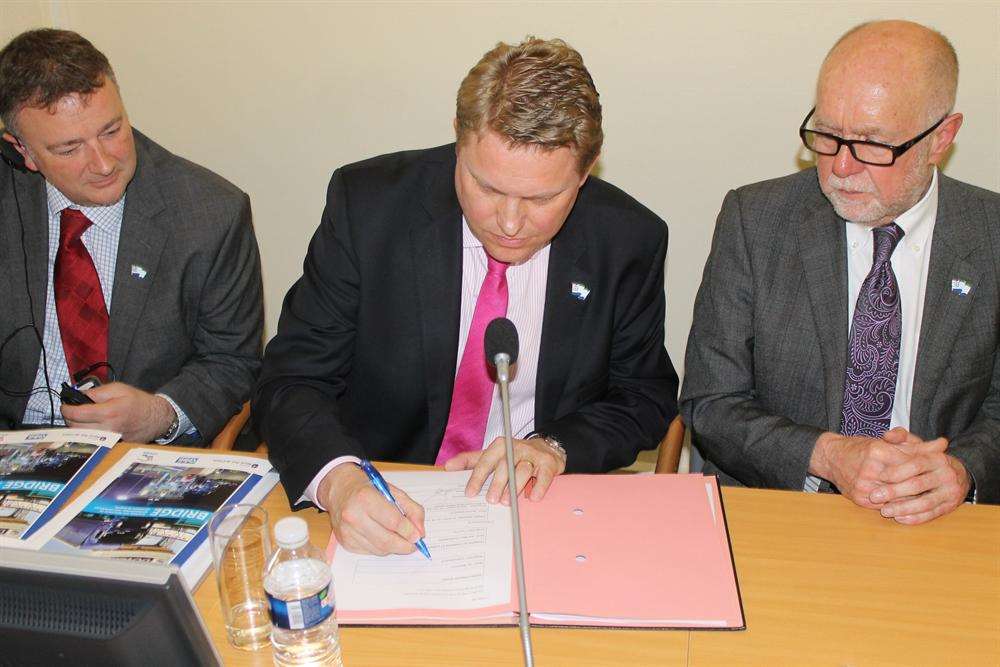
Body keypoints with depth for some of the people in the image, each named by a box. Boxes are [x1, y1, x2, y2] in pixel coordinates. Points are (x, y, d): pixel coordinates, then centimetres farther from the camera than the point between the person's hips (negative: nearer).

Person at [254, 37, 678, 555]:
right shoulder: (366, 204, -12)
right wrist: (337, 480, -32)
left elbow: (645, 396, 5)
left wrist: (552, 447, -15)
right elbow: (291, 381, -11)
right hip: (382, 506, -1)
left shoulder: (629, 241, -9)